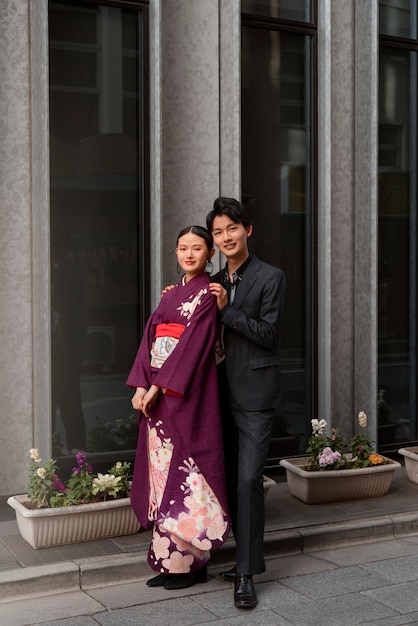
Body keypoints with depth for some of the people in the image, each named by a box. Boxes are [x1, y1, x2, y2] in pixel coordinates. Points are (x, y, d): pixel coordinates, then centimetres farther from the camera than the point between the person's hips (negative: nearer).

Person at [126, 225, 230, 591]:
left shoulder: (208, 294, -5)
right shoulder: (171, 295, 17)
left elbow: (194, 343, -15)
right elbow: (150, 339, 11)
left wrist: (159, 386, -17)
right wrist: (140, 385, -3)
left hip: (188, 393, -7)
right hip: (157, 392, 7)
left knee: (184, 472, -5)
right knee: (162, 470, 8)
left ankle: (191, 562, 6)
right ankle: (170, 561, 17)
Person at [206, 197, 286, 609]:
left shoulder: (271, 278, -6)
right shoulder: (216, 282, 14)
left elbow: (268, 334, -11)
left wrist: (226, 309, -15)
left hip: (255, 393, -7)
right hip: (224, 391, 7)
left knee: (248, 479, -10)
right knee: (232, 479, 12)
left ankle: (247, 574, -2)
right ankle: (248, 558, 25)